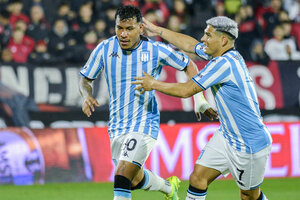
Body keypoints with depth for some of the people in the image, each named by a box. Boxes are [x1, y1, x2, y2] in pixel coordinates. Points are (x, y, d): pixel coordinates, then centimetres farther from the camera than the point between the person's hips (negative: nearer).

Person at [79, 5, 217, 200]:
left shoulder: (156, 50, -9)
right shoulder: (105, 49, -3)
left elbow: (189, 65, 6)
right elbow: (86, 80, 8)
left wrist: (199, 99, -1)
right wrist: (87, 95, -14)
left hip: (144, 124, -4)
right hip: (117, 126, 4)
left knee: (122, 179, -20)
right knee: (135, 180, 17)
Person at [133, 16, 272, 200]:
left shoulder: (225, 63, -25)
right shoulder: (223, 55, 2)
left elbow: (187, 90, -21)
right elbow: (190, 44, 21)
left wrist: (154, 84, -7)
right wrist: (158, 30, 28)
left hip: (250, 145, -9)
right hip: (226, 136, 9)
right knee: (198, 178, -2)